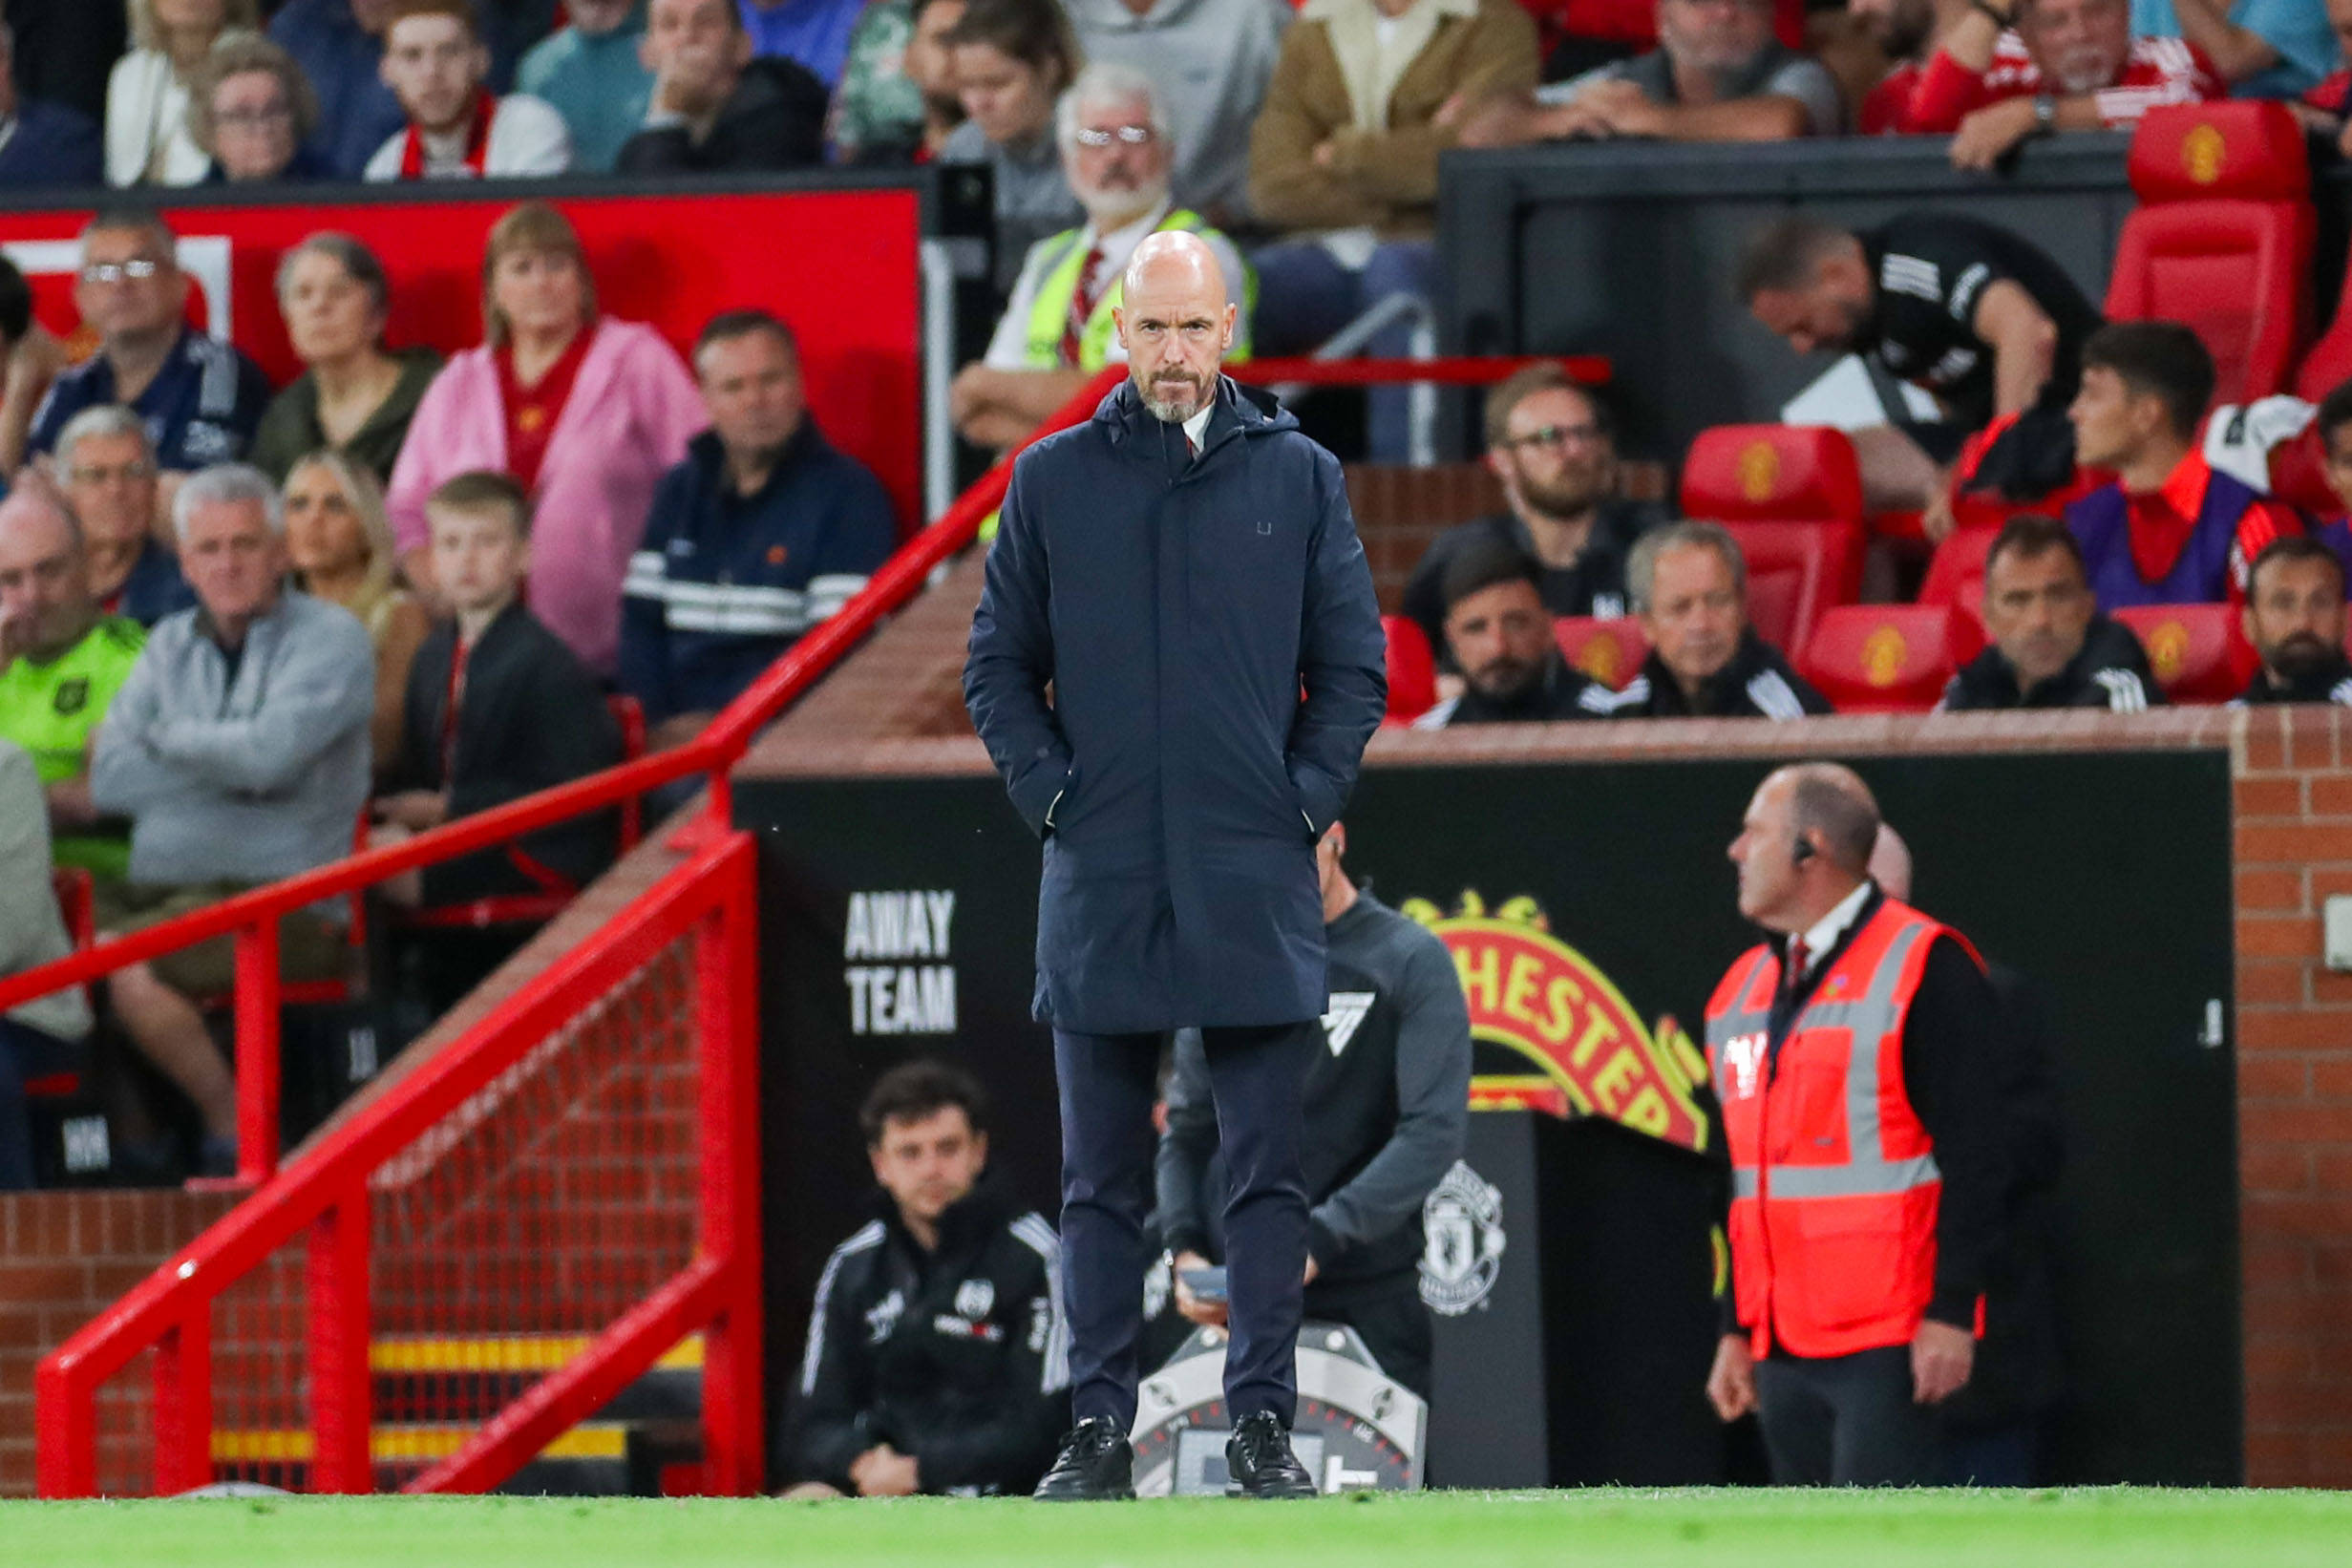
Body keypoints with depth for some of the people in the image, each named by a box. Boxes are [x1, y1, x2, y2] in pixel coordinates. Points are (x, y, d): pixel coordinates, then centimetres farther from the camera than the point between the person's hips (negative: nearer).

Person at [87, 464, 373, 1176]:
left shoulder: (329, 639, 1)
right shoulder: (170, 646, 17)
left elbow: (268, 754, -16)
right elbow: (109, 781, 3)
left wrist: (165, 736, 1)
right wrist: (231, 768, -6)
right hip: (157, 888, 6)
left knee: (121, 959, -31)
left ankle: (237, 1130, -11)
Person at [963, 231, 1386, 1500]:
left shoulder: (1298, 479, 5)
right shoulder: (1054, 481, 6)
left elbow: (1353, 667, 8)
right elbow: (998, 665, 10)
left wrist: (1305, 802, -2)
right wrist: (1048, 793, -2)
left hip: (1255, 880, 0)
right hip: (1101, 876, 1)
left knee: (1267, 1172, 0)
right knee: (1101, 1179, 5)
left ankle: (1264, 1423, 4)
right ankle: (1098, 1427, 8)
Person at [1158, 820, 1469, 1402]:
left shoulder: (1410, 962, 0)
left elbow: (1433, 1132, -10)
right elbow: (1187, 1131, 16)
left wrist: (1317, 1241, -19)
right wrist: (1185, 1248, -3)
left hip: (1366, 1305, -3)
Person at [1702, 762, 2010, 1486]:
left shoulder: (1921, 968, -8)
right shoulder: (1745, 987, 17)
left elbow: (1974, 1155, -12)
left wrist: (1950, 1312, -17)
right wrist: (1737, 1328, 19)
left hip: (1890, 1344, -8)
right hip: (1783, 1344, 8)